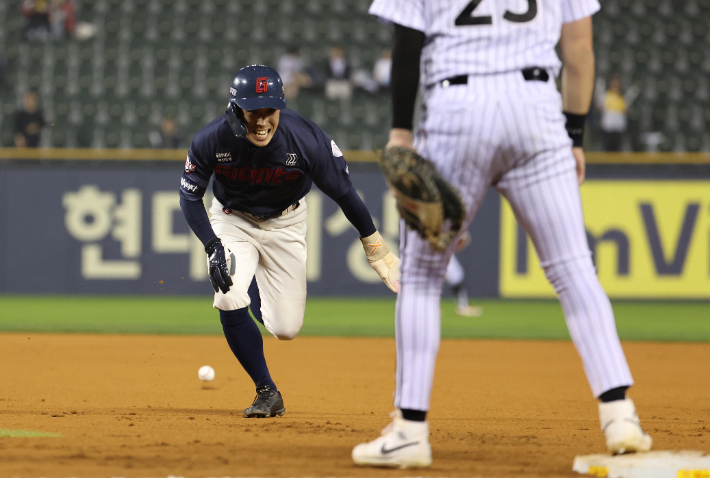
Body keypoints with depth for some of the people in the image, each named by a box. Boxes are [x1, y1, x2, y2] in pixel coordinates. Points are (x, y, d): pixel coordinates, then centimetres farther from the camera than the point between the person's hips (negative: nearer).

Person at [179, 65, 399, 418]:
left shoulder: (307, 141, -30)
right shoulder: (211, 140, -28)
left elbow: (343, 192, -16)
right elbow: (190, 196, -13)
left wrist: (374, 246, -7)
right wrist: (212, 247, -26)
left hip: (285, 223, 0)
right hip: (232, 220, 0)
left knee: (286, 329, -1)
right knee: (230, 303, -24)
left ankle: (256, 297, 37)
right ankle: (267, 392, -6)